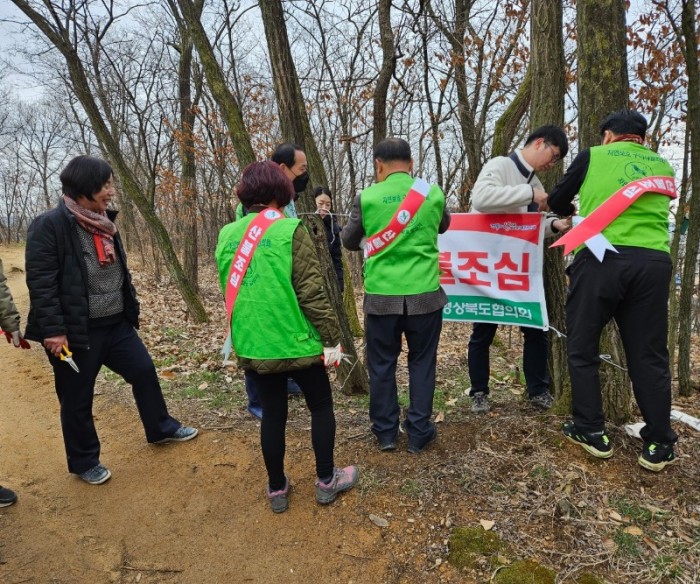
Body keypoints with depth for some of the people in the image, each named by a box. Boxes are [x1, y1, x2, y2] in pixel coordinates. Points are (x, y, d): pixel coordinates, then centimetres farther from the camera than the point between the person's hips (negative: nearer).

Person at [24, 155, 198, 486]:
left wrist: (130, 309, 17)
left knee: (144, 372, 14)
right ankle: (84, 463, 29)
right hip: (76, 332, -7)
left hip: (116, 325, 7)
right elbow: (40, 282, -18)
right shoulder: (50, 225, -15)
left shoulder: (104, 223, 10)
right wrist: (53, 329, -21)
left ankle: (161, 429, 35)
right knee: (77, 401, 9)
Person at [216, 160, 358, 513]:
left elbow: (232, 290, 13)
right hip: (295, 341, -4)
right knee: (321, 406, 16)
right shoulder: (290, 230, -12)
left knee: (272, 413, 18)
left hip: (252, 345, 5)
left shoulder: (227, 236, 4)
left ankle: (276, 489, 30)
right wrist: (331, 336, -8)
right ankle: (326, 481, 29)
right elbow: (311, 292, -15)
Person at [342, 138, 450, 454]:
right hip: (424, 294, 1)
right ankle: (418, 432, 22)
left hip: (381, 296, -1)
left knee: (382, 364, 13)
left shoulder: (366, 198, -5)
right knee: (422, 362, 14)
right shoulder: (433, 193, 0)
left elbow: (348, 241, 9)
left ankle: (385, 432, 24)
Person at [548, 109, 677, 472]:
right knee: (649, 354, 10)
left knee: (582, 348, 9)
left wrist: (579, 213, 41)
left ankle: (591, 432, 14)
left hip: (600, 258, -3)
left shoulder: (593, 156, 11)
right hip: (653, 261, 4)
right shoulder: (663, 167, 21)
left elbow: (556, 202, 18)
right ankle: (659, 444, 15)